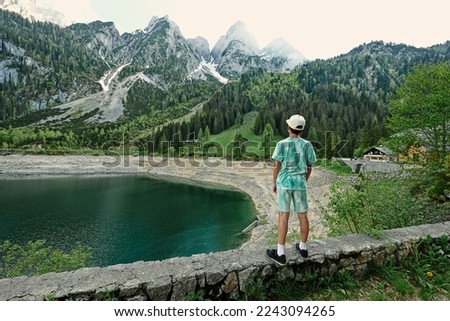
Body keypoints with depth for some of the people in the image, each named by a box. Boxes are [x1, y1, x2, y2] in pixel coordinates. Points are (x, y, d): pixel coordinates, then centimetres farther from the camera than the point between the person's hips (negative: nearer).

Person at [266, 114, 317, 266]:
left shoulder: (282, 144, -9)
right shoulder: (307, 145, 1)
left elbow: (277, 166, -9)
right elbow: (309, 167, 5)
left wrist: (274, 183, 4)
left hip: (284, 182, -3)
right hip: (300, 183, 4)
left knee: (283, 215, -2)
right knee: (303, 215, 13)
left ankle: (280, 253, 3)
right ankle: (303, 247, 28)